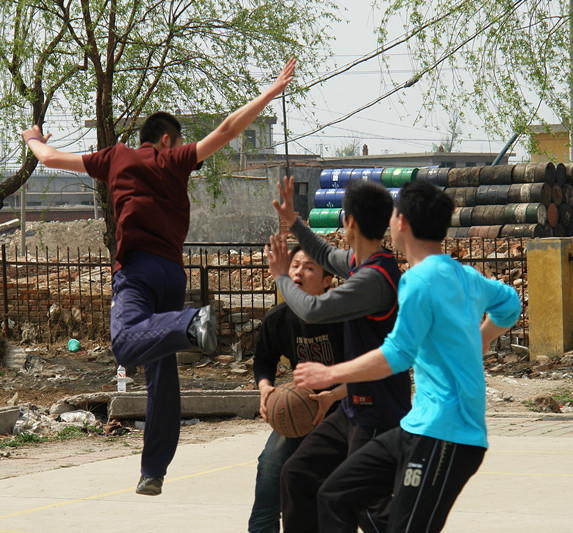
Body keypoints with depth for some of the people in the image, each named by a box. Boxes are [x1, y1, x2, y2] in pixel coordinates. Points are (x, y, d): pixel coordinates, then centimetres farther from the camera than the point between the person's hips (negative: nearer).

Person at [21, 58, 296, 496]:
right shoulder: (175, 161, 14)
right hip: (174, 272, 3)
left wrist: (35, 141, 47)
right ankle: (154, 471, 5)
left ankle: (191, 325, -52)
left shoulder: (117, 158, 15)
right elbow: (227, 130, 8)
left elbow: (51, 159, 25)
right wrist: (272, 91, 14)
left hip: (137, 267, -3)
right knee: (163, 375, 7)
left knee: (127, 344, -29)